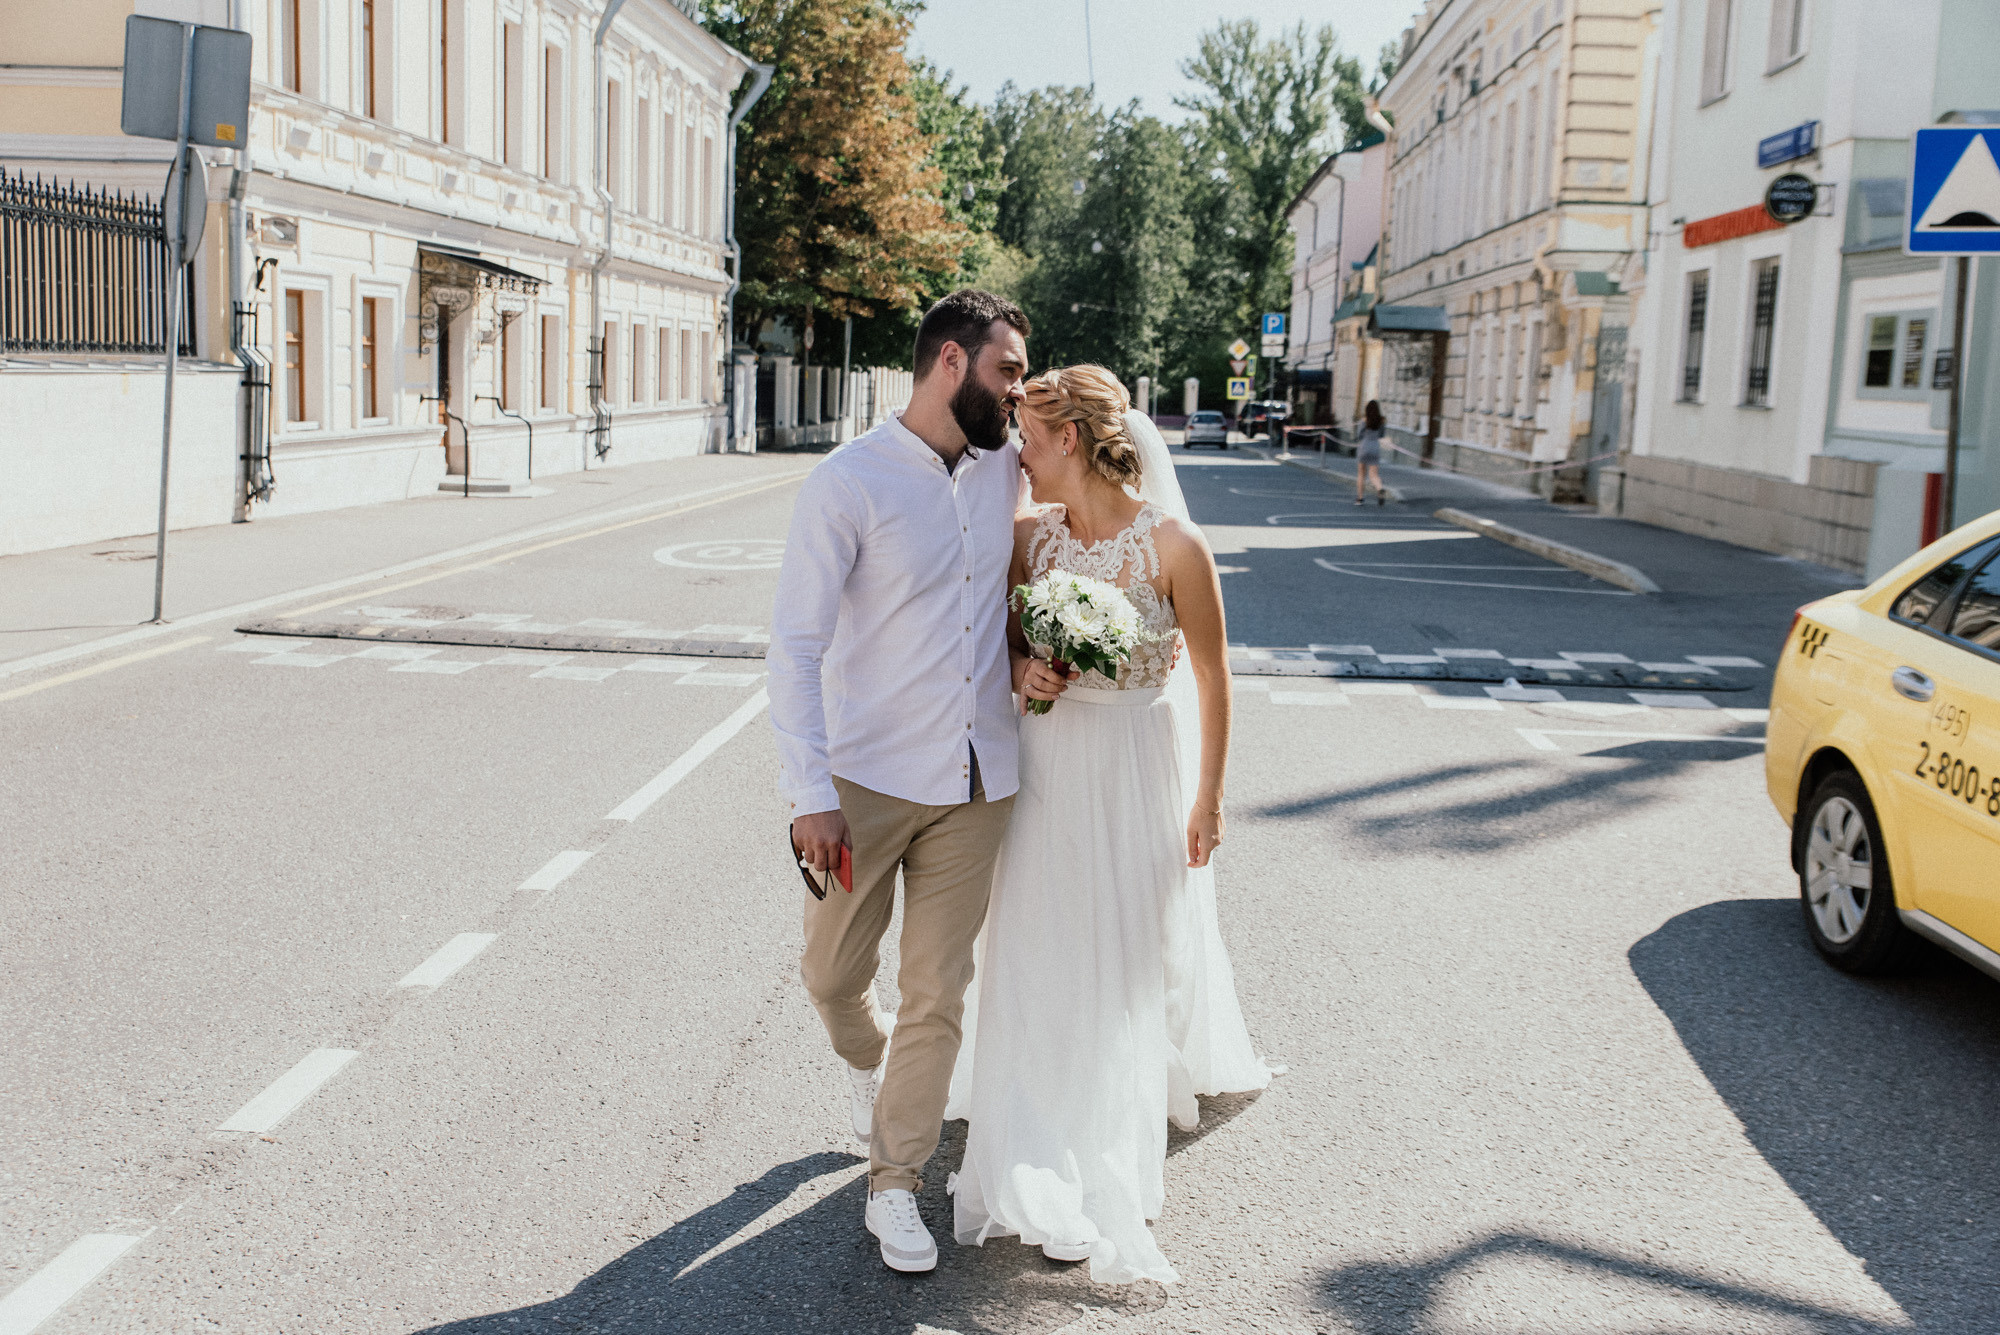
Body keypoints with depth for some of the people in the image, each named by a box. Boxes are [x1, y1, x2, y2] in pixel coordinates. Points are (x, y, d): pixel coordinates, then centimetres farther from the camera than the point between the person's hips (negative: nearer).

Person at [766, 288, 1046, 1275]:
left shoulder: (1006, 468, 5)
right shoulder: (848, 483, -11)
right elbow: (796, 645, -13)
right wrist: (809, 795, -18)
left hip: (975, 785, 4)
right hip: (867, 782, -3)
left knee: (938, 995, 6)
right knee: (833, 976, 12)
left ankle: (895, 1184, 21)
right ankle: (869, 1064, 46)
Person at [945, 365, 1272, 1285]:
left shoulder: (1172, 544, -17)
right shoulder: (1028, 536, -5)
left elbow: (1211, 674, -7)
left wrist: (1209, 797, -2)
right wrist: (1023, 674, -15)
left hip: (1138, 769, -3)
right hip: (1045, 768, 3)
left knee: (1127, 957, 9)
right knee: (1039, 954, 6)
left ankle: (1105, 1180, 29)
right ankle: (1044, 1177, 21)